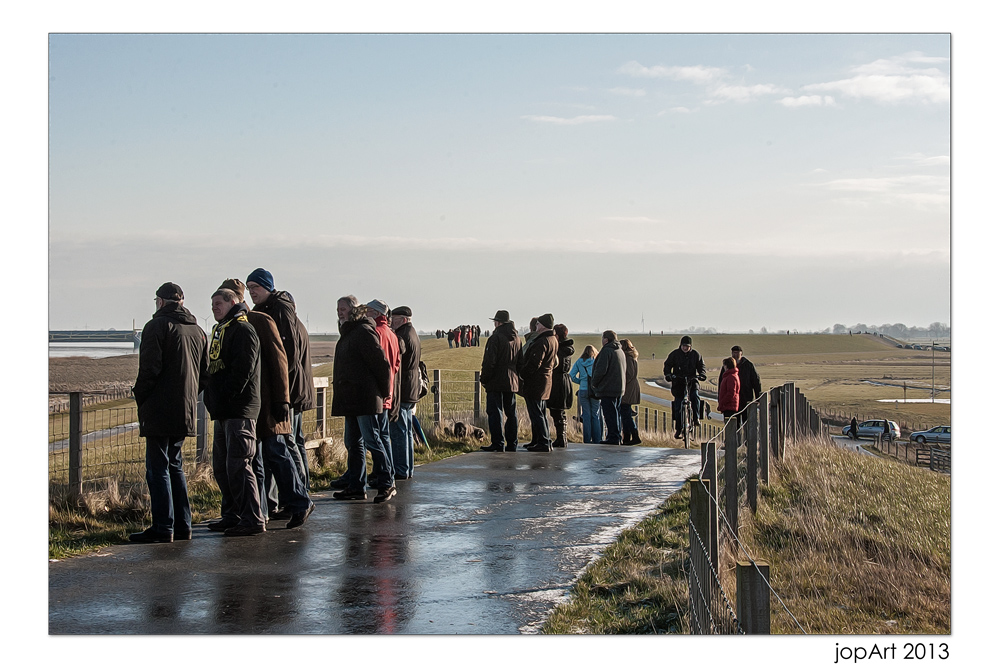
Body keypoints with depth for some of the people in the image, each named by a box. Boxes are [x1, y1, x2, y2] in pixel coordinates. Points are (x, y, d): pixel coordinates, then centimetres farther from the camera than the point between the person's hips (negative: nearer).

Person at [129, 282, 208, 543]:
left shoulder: (157, 326, -8)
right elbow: (205, 374, 16)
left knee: (158, 468, -4)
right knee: (174, 465, 16)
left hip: (160, 412, -7)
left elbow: (150, 368, -15)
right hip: (186, 411, 8)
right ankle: (182, 526, 16)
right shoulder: (197, 330, 15)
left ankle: (163, 527, -5)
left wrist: (140, 397, -3)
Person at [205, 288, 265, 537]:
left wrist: (225, 396, -18)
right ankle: (232, 516, 21)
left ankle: (252, 520, -9)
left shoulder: (242, 330, -10)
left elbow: (242, 369, -18)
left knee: (238, 464, -11)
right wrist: (213, 400, 13)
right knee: (221, 466, 13)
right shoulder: (221, 331, 21)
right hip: (224, 412, 10)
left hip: (239, 409, -10)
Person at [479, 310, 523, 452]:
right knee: (511, 413, 10)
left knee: (495, 413, -5)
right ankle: (512, 444, 11)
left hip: (496, 382, -7)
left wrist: (483, 379, -6)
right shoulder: (517, 339, 11)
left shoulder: (495, 338, -12)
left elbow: (489, 362, -15)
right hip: (512, 382, 7)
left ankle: (498, 443, -9)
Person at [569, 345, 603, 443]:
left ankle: (587, 439, 5)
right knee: (596, 415, 4)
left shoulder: (579, 362, 8)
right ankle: (597, 439, 3)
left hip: (583, 391, 1)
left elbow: (571, 375, 2)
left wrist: (581, 382, 13)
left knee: (586, 415, 6)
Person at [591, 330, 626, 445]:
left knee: (610, 414, -7)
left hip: (608, 389, -9)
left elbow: (601, 370, -19)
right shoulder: (620, 352, 16)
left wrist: (593, 383, -4)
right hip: (620, 388, 9)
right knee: (616, 413, 14)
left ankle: (613, 437, -9)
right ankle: (618, 437, 16)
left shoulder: (606, 351, -13)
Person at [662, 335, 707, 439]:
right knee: (678, 405, -4)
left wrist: (702, 374, -7)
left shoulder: (695, 354, 6)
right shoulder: (674, 354, 3)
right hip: (678, 381, -1)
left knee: (695, 396, -29)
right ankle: (678, 429, 3)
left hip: (692, 381, 1)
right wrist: (667, 374, -12)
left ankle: (696, 418, -20)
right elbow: (667, 365, 6)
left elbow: (701, 365, 13)